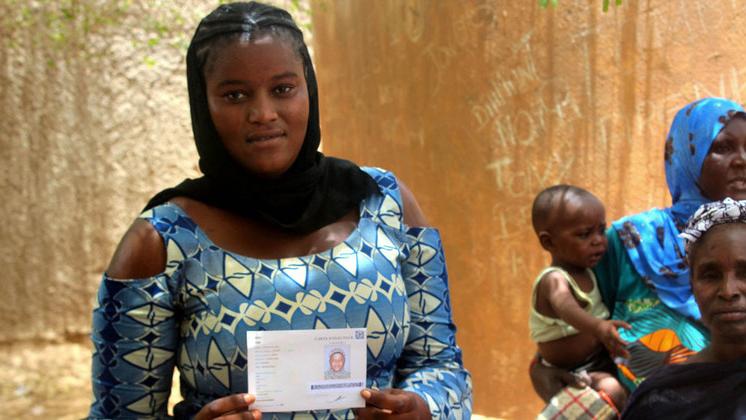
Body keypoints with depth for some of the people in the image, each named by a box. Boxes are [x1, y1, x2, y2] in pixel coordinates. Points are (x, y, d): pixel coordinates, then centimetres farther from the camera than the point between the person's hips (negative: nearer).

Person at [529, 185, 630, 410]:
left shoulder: (585, 270, 4)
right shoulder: (554, 280, -24)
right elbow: (565, 307, -48)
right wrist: (598, 327, -66)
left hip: (601, 359, 9)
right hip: (570, 374, -9)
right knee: (613, 390, -30)